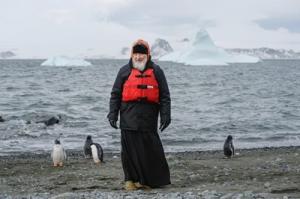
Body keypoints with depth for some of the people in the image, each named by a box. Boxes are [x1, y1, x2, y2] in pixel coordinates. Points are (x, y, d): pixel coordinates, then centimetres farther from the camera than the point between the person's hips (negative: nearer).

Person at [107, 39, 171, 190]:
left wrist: (165, 115, 0)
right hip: (129, 118, 0)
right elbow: (115, 94, 9)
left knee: (150, 149, 0)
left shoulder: (156, 71, 9)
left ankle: (147, 180, 10)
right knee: (130, 149, 0)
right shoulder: (125, 71, 9)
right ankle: (130, 179, 11)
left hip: (149, 118, 0)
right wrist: (112, 114, 1)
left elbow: (164, 96, 8)